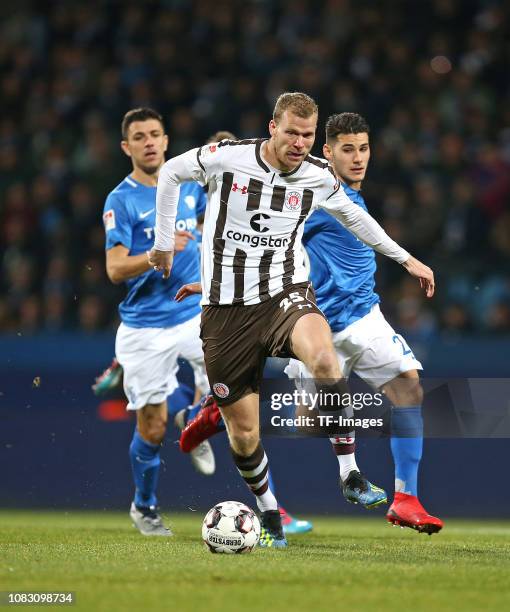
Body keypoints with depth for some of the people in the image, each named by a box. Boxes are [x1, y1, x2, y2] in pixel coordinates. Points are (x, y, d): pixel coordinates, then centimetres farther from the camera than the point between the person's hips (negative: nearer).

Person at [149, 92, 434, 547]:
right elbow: (170, 173, 11)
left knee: (321, 355, -36)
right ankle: (269, 513, 29)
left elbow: (353, 215, 22)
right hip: (226, 308, 0)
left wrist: (405, 258, 23)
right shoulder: (226, 158, -9)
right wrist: (164, 242, 12)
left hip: (285, 293, 0)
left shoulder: (319, 176, 0)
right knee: (242, 429, 2)